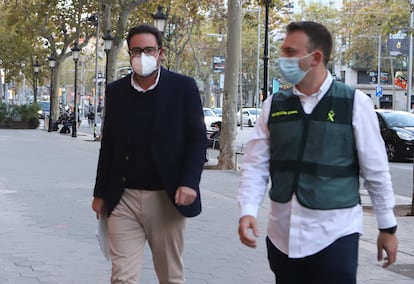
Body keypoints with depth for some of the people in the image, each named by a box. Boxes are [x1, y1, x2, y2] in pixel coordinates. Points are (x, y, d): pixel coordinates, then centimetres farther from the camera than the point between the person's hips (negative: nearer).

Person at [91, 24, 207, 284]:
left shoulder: (183, 87, -2)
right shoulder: (116, 91, 7)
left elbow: (198, 139, -3)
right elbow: (108, 145, 13)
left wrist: (189, 183, -16)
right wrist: (100, 193, 12)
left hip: (167, 199, -2)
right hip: (123, 200, 2)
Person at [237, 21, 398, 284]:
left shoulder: (355, 103, -5)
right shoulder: (274, 105, 4)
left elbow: (376, 170, -1)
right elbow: (256, 166, 3)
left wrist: (388, 227, 4)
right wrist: (248, 211, -13)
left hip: (334, 233, -3)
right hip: (282, 234, 4)